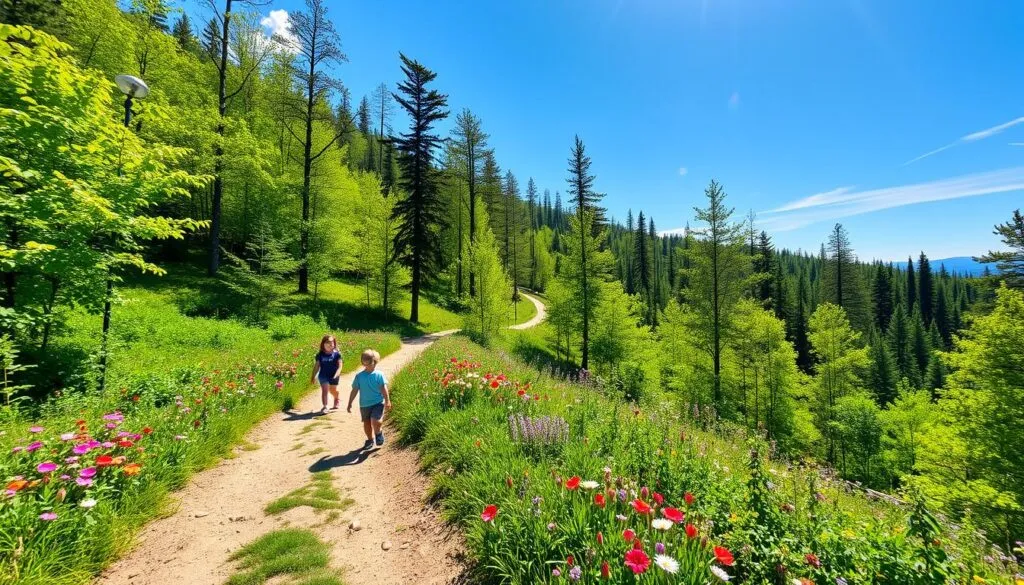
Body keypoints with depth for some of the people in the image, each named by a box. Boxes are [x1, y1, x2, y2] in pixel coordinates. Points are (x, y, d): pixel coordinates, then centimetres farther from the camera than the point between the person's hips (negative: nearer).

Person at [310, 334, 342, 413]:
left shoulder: (337, 354, -9)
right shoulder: (320, 354, -3)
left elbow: (339, 366, -11)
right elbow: (316, 366, 4)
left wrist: (336, 375, -24)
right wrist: (313, 377, 5)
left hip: (334, 376, 0)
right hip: (323, 375, 0)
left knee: (333, 390, 18)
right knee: (324, 389, -15)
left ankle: (337, 399, 49)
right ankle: (325, 407, -13)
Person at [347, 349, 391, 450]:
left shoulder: (379, 375, -7)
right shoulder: (359, 376, -2)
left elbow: (384, 389, -8)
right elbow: (354, 391, 3)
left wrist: (387, 401, -14)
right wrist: (350, 404, 5)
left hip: (378, 403, -3)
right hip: (364, 404, 3)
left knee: (375, 421, -18)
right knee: (366, 423, 14)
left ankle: (378, 433, 14)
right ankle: (370, 440, 37)